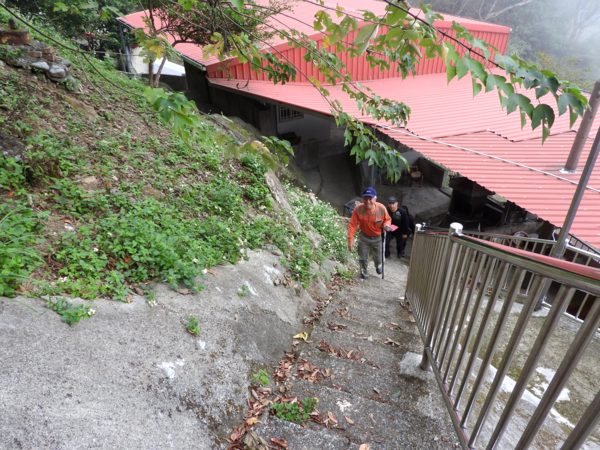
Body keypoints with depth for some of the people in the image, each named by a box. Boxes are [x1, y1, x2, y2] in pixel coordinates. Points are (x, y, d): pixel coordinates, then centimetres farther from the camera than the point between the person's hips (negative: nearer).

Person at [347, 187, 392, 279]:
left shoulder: (381, 208, -27)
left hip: (377, 237, 1)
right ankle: (364, 272, 45)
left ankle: (378, 266, 58)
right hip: (364, 237, 0)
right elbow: (352, 225, -22)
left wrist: (386, 225, -30)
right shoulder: (358, 209, -28)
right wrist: (350, 239, -27)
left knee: (378, 257, 21)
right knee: (363, 257, 14)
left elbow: (388, 219, -7)